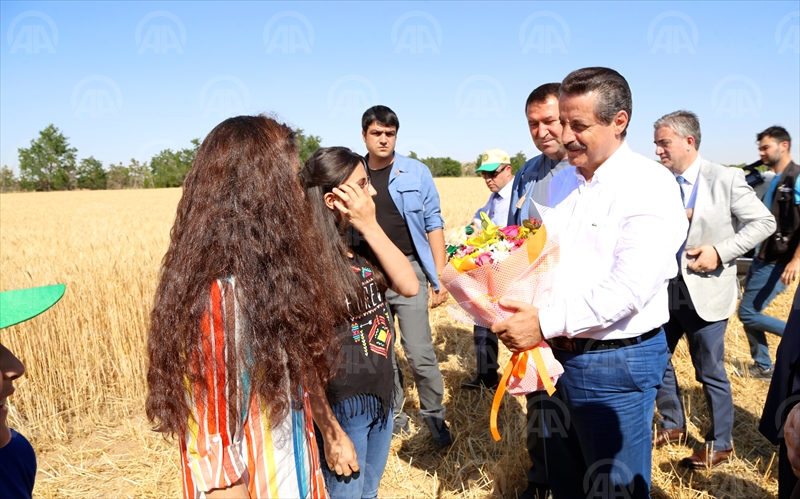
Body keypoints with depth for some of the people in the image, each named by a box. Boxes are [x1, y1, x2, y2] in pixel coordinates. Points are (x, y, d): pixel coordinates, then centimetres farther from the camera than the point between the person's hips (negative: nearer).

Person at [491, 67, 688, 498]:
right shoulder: (561, 182, 8)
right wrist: (521, 312, -5)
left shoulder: (649, 185, -15)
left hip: (616, 361, -7)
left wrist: (546, 323, -23)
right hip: (558, 353, 7)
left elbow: (630, 287, -24)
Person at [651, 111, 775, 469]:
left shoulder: (725, 179, -9)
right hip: (663, 289, 4)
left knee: (710, 371, 8)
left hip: (705, 291, -4)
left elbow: (764, 222, -6)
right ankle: (673, 424, 37)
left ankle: (720, 443, 28)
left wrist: (721, 251, -15)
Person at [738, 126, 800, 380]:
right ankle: (763, 367, 23)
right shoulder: (775, 181, 13)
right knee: (751, 312, 12)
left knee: (748, 313, -7)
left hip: (777, 263, -9)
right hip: (762, 259, 9)